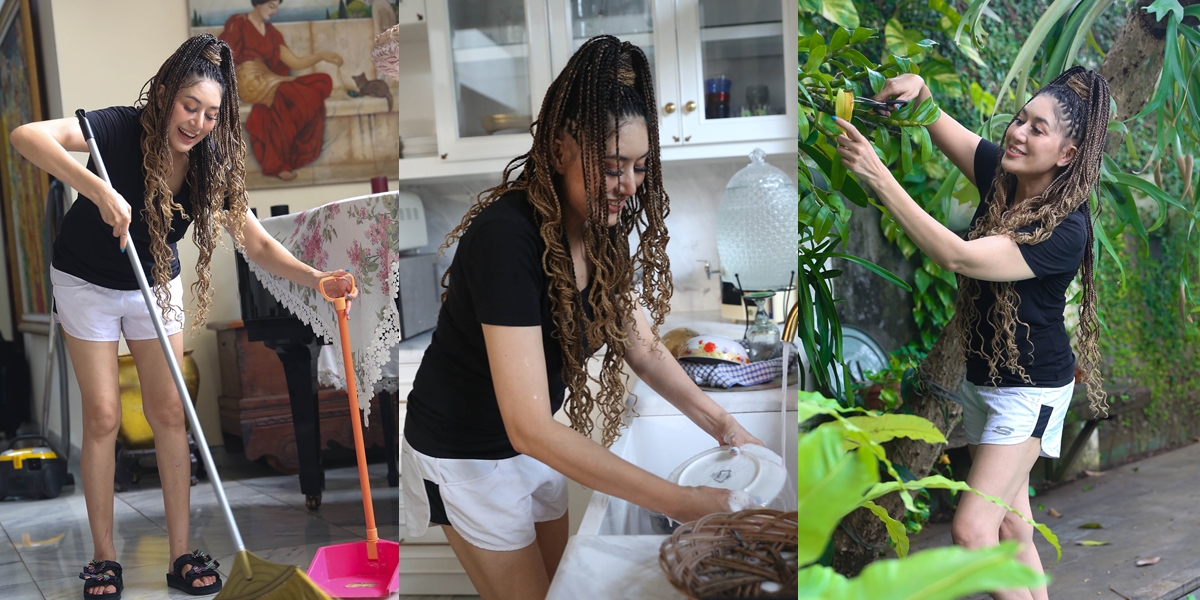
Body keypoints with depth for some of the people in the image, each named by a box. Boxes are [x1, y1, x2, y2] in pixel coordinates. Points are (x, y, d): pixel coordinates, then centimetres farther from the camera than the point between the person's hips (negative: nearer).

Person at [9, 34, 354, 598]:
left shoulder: (211, 165, -16)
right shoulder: (121, 129, -27)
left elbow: (258, 244, -17)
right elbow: (26, 136, -41)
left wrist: (316, 278, -34)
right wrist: (99, 189, -53)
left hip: (155, 286, 3)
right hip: (88, 283, -3)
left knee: (169, 414, 1)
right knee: (103, 416, -3)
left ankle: (180, 554, 9)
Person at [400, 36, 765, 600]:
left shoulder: (603, 226, -9)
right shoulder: (506, 235, -33)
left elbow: (643, 347, 3)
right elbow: (529, 427, -38)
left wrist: (722, 425, -10)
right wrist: (680, 502, -39)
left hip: (535, 438, 7)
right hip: (464, 450, -7)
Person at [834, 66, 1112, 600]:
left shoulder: (1066, 229, -25)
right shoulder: (1001, 174, -4)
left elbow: (957, 256, -35)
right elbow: (939, 127, 5)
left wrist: (877, 176, -39)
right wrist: (918, 90, -20)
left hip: (1031, 389, -7)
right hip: (982, 377, 8)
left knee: (971, 529, -13)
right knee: (1011, 524, 16)